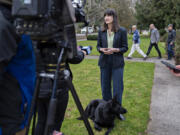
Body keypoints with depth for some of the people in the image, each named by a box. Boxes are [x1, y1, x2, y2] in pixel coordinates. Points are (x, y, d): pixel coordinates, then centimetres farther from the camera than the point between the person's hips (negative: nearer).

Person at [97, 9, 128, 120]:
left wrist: (115, 50, -19)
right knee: (105, 87, 9)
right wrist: (102, 49, -12)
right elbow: (98, 46, 10)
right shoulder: (102, 31, 4)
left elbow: (125, 47, -2)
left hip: (117, 63, -2)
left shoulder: (122, 31, -4)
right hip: (104, 62, 3)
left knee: (118, 87, 1)